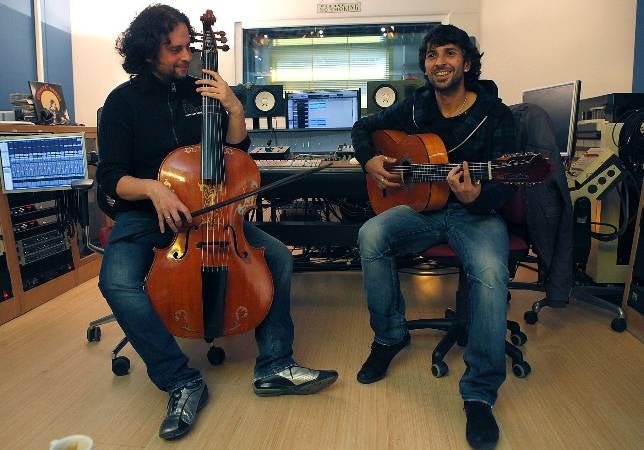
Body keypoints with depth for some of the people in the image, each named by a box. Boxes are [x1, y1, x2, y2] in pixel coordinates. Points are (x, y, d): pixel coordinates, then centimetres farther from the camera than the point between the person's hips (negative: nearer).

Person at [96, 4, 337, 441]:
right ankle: (183, 383, -18)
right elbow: (110, 178, -8)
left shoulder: (199, 91, 5)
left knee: (278, 256, -14)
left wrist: (235, 109, -8)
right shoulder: (124, 101, -4)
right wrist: (152, 188, -28)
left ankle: (275, 367, -5)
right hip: (144, 215, -3)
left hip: (208, 209, 3)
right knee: (118, 281, -32)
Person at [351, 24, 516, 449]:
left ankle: (480, 394, -19)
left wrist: (476, 198, -35)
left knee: (491, 272, -35)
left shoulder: (496, 115, -6)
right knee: (371, 235, -28)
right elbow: (363, 126, 19)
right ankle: (390, 335, -5)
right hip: (422, 206, 3)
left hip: (475, 212, -3)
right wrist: (370, 161, -2)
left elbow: (503, 186, -11)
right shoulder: (415, 107, 5)